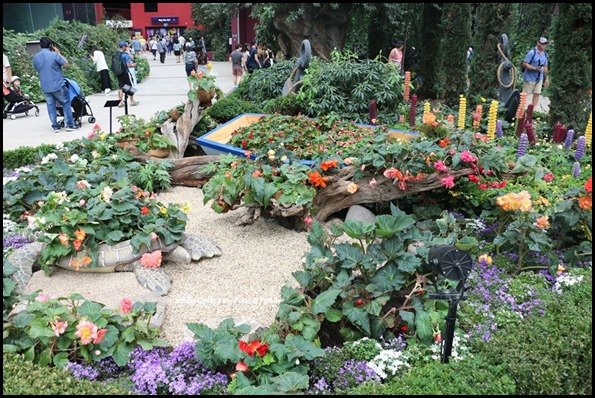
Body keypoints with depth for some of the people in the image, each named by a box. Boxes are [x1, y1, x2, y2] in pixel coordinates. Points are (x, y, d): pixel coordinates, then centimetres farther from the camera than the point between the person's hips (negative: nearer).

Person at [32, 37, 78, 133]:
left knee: (51, 105, 12)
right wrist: (59, 53, 2)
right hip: (58, 85, -5)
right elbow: (67, 65, -7)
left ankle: (55, 126, 12)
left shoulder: (35, 57, 6)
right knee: (66, 103, 8)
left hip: (45, 87, 5)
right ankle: (70, 125, 6)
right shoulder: (54, 55, -13)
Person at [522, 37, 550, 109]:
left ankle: (534, 109, 10)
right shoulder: (532, 52, -13)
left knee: (537, 93, 5)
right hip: (530, 78, -7)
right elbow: (524, 64, -16)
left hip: (539, 78, 7)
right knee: (525, 94, 0)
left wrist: (546, 78, 17)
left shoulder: (545, 54, 11)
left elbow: (545, 66, 19)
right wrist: (535, 69, -25)